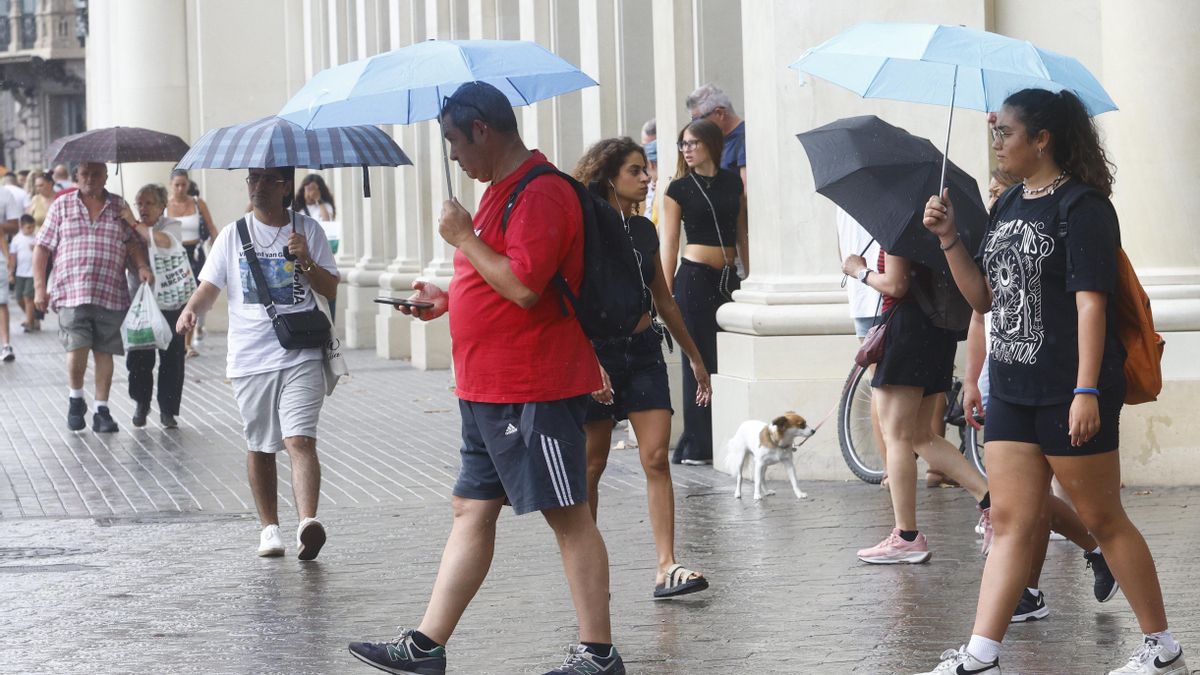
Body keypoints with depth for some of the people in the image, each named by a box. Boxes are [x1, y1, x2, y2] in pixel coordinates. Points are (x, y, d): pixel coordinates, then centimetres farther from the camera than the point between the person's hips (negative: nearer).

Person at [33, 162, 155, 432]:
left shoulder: (119, 207, 12)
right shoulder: (62, 205, 8)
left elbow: (132, 243, 11)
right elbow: (42, 249, 8)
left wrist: (142, 266, -9)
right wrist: (39, 288, 1)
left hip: (111, 295, 2)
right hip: (71, 294, -2)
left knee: (104, 352, 2)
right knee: (77, 349, -13)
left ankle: (102, 411, 11)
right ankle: (76, 400, 12)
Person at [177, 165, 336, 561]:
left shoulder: (308, 231, 7)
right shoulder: (233, 236, 9)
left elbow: (331, 289, 6)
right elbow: (210, 287, 7)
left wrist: (305, 260, -11)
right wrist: (192, 309, -14)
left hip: (301, 354, -2)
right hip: (250, 359, 2)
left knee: (300, 440, -18)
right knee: (260, 448, 9)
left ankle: (307, 522, -30)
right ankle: (269, 528, 22)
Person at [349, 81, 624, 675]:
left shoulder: (540, 193, -17)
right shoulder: (502, 189, 17)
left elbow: (525, 287, -26)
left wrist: (463, 238, -16)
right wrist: (448, 300, 16)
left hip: (533, 391, -11)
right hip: (490, 391, 11)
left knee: (568, 515, -4)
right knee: (471, 510, 10)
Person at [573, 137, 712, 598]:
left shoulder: (645, 230, 11)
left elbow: (663, 300, 20)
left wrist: (695, 357, 24)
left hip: (645, 351, 5)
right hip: (599, 350, -5)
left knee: (657, 457, -6)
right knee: (592, 465, 3)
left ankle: (666, 567, -11)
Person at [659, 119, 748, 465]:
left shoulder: (732, 182, 11)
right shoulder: (679, 189, 1)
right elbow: (668, 244, 1)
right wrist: (666, 294, -4)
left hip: (728, 277, 4)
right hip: (695, 277, -4)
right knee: (699, 360, -5)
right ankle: (697, 446, -2)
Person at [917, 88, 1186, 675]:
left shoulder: (1082, 208, -11)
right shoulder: (1008, 208, 14)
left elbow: (1091, 302, -17)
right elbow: (983, 296, 17)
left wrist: (1086, 392, -23)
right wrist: (949, 239, 3)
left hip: (1070, 393, -7)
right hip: (1011, 390, 8)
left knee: (1104, 520, 2)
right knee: (1011, 522, 5)